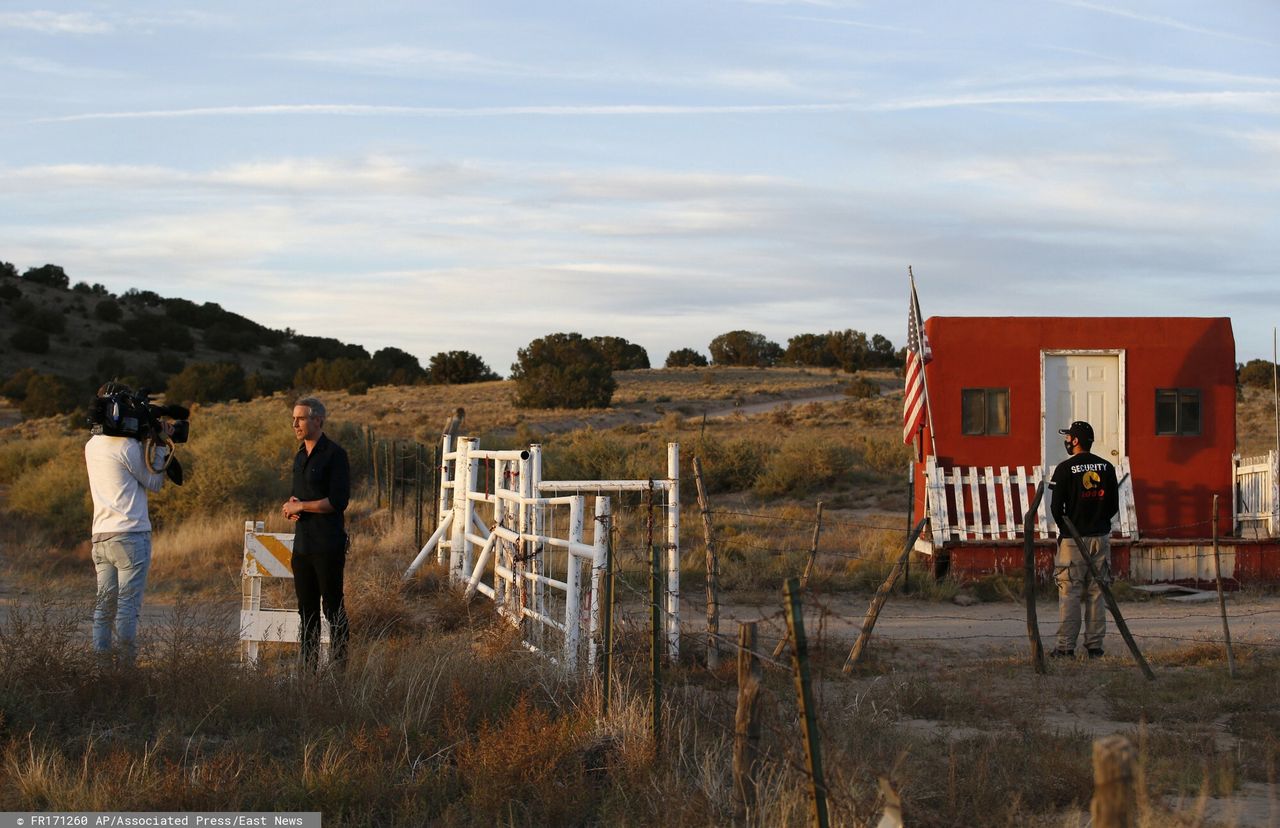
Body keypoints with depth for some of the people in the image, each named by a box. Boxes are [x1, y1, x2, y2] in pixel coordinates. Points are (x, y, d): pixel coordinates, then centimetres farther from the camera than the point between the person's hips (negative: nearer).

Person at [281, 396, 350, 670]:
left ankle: (339, 667, 0)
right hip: (303, 543, 8)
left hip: (328, 545, -8)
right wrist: (290, 505, 3)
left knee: (333, 607, -4)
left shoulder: (334, 454, -10)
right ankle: (308, 668, 16)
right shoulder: (300, 455, 15)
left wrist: (300, 506, -11)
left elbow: (338, 501, -17)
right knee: (307, 609, 10)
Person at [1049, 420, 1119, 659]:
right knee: (1096, 592, 8)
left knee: (1069, 593, -2)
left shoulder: (1065, 469, -9)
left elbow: (1057, 507, -8)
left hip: (1073, 538, -4)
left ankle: (1066, 646, -4)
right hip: (1100, 537, 4)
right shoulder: (1106, 467, 5)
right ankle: (1095, 645, 8)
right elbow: (1114, 505, 7)